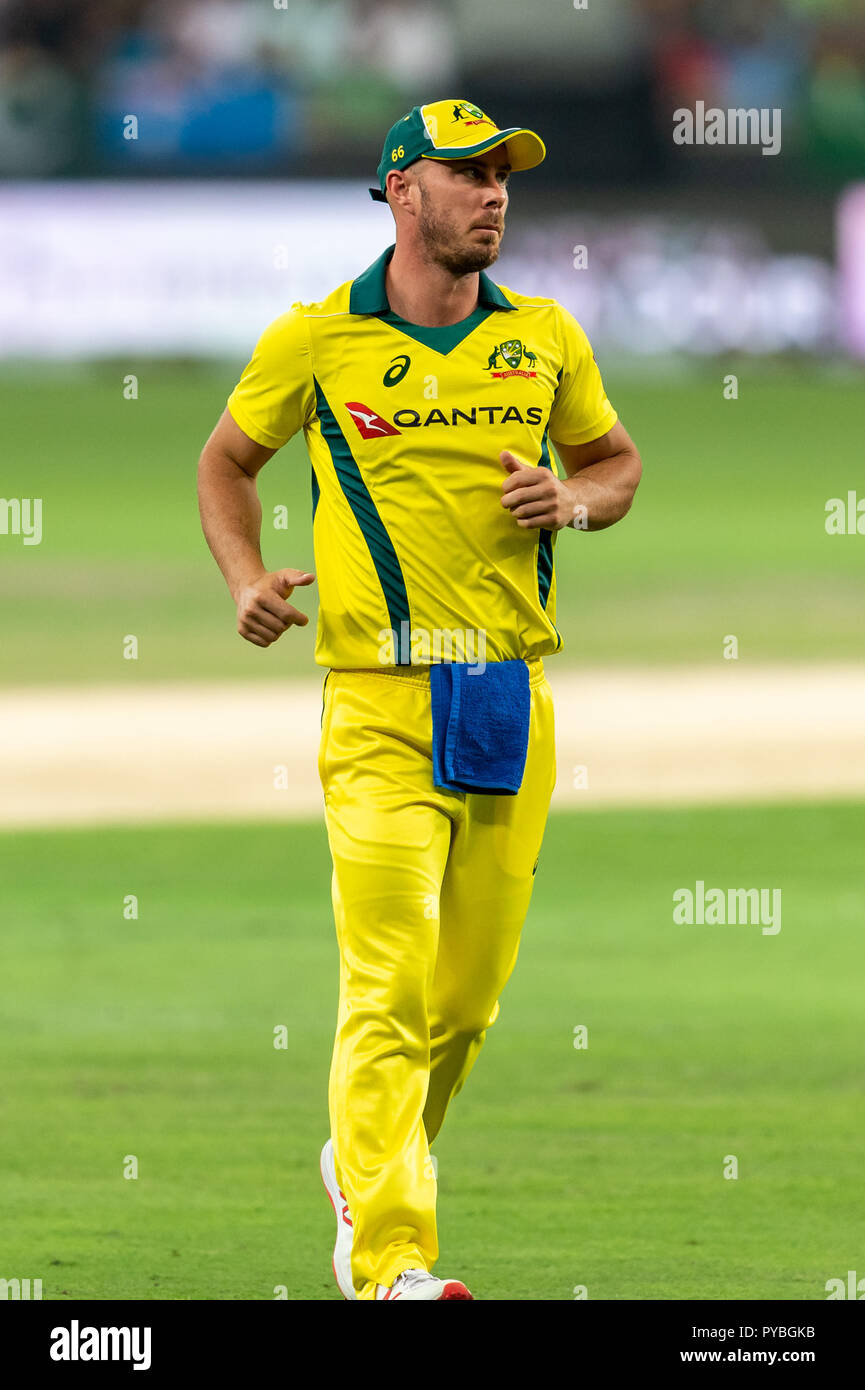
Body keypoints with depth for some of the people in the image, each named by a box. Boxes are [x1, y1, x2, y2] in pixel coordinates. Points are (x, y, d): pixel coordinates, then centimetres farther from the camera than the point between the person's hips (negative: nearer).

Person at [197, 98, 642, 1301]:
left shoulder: (545, 336, 9)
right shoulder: (316, 340, 0)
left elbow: (616, 459, 22)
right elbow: (228, 460, 15)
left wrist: (575, 501, -1)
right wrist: (247, 579, -2)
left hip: (514, 703, 4)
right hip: (384, 705, -4)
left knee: (471, 994, 10)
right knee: (390, 988, -13)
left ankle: (363, 1166, 35)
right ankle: (391, 1259, -16)